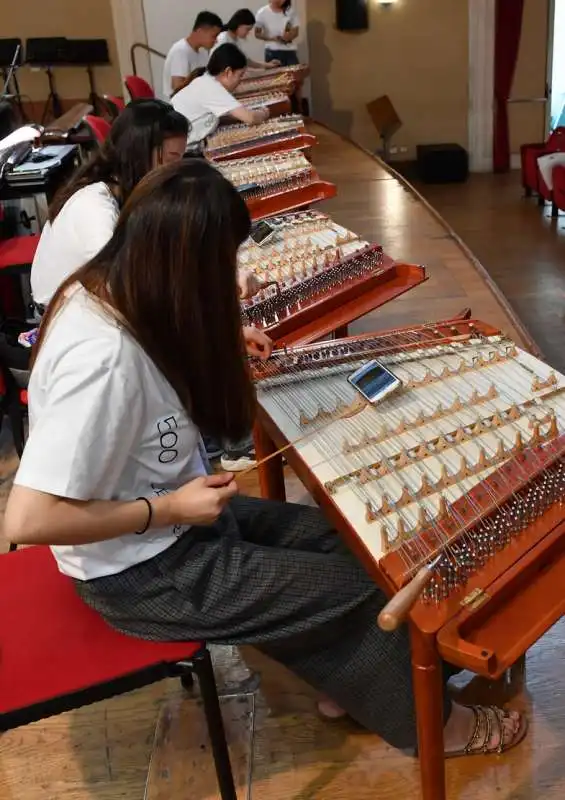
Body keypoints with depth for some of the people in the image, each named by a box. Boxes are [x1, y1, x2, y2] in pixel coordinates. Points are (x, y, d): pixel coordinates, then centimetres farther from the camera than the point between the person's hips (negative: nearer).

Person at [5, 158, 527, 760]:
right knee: (357, 588, -1)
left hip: (175, 515, 9)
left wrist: (214, 349, 4)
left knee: (339, 541, 11)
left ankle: (348, 684, 31)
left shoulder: (104, 288, -6)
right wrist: (168, 509, -23)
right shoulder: (102, 358, -34)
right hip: (142, 571, -9)